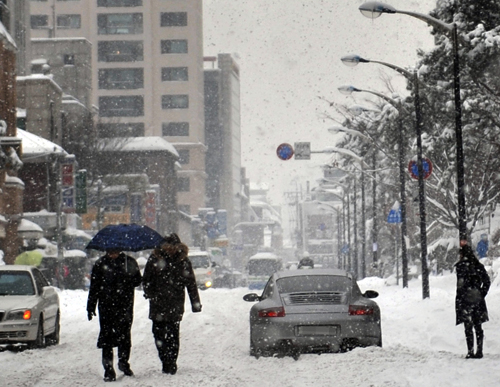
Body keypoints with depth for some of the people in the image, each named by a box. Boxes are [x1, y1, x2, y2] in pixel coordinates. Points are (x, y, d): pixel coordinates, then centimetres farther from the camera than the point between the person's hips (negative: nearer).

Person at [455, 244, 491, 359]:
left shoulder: (461, 266, -9)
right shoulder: (478, 266, 7)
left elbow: (460, 284, -14)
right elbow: (487, 282, 7)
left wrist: (458, 299, -8)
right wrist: (482, 294, 11)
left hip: (466, 298, -5)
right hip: (478, 299, 5)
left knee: (468, 327, -3)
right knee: (478, 326, 10)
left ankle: (470, 352, -5)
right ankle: (479, 351, 11)